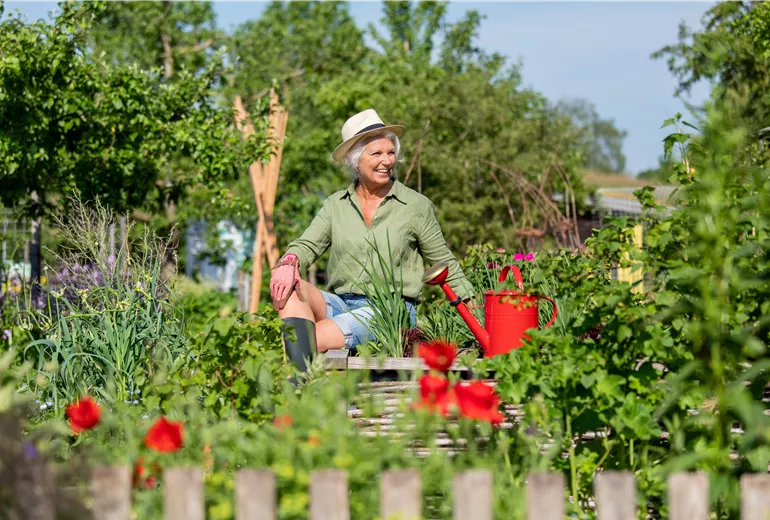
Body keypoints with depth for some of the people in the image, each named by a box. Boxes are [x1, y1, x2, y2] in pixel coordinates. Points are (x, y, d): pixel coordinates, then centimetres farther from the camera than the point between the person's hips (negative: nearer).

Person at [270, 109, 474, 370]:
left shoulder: (416, 206, 5)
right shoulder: (335, 205, 13)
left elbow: (445, 265, 10)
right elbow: (307, 244, 2)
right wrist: (289, 262, -23)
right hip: (339, 304, 4)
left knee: (318, 338, -30)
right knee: (287, 287, -27)